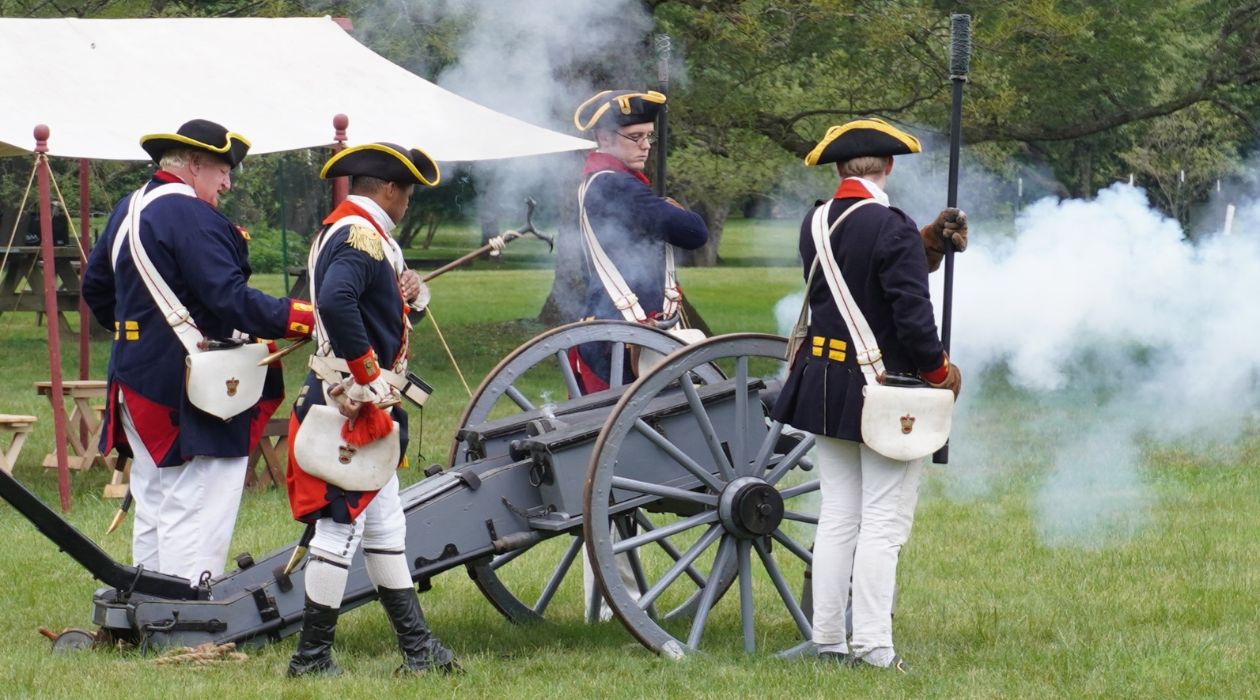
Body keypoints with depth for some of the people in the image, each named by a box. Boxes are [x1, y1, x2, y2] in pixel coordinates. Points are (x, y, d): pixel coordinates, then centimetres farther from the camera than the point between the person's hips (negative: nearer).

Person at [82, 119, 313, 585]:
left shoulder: (127, 210, 14)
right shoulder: (191, 216, -16)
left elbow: (95, 287, 25)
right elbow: (230, 299, -24)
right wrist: (302, 318, -22)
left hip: (137, 384, 10)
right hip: (189, 395, -10)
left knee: (154, 507, 15)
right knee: (194, 514, -9)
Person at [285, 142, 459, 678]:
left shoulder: (339, 232, 17)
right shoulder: (362, 236, -16)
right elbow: (336, 301, -34)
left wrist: (403, 293, 3)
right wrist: (367, 376, -26)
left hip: (366, 411, 11)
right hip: (352, 409, -11)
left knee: (385, 527, 13)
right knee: (341, 527, -6)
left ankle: (416, 647, 19)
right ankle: (312, 656, -2)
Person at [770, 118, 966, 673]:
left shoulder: (816, 223, 3)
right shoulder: (891, 227, -18)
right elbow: (913, 314, -21)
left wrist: (927, 242, 15)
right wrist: (939, 372, -7)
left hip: (826, 386, 7)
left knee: (837, 517, 13)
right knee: (884, 523, -2)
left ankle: (828, 641, 15)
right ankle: (873, 648, -3)